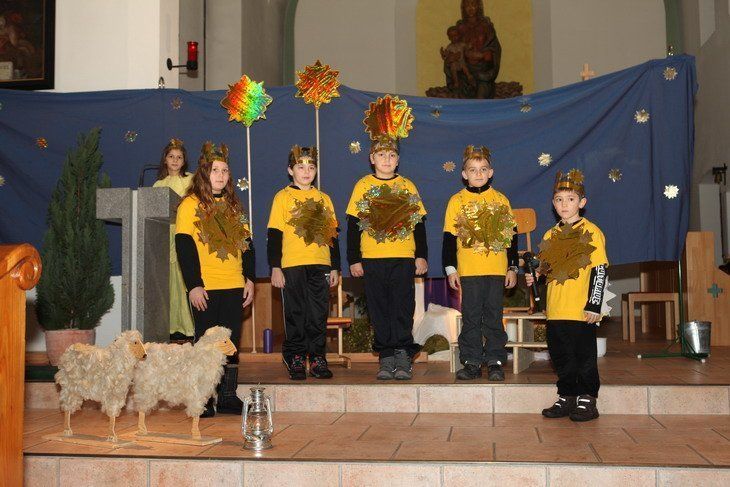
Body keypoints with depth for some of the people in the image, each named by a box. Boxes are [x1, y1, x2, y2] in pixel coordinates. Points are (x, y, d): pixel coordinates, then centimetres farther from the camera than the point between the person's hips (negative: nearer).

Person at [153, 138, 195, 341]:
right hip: (166, 234, 3)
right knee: (170, 281, 1)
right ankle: (174, 327, 6)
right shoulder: (158, 184, 18)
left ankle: (190, 328, -5)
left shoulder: (191, 180, 7)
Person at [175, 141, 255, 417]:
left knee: (231, 342, 7)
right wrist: (193, 285, -14)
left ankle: (228, 396, 14)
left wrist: (250, 278, 7)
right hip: (205, 289, -5)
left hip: (235, 287, 5)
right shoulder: (190, 204, -1)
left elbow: (247, 242, 17)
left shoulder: (233, 205, 16)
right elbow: (184, 247, -8)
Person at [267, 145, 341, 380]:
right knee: (295, 314, 2)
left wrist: (335, 267, 13)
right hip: (292, 265, -3)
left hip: (320, 265, 3)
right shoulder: (283, 197, 3)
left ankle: (318, 359, 14)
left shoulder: (323, 198, 14)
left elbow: (333, 234, 17)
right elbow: (274, 235, -1)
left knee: (319, 315, 5)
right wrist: (275, 267, -8)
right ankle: (295, 360, 10)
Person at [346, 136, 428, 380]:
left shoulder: (407, 186, 10)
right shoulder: (363, 186, 7)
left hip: (404, 258, 0)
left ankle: (402, 356, 4)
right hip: (372, 259, 0)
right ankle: (386, 358, 11)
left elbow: (418, 223, 11)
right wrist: (353, 259, 1)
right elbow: (353, 225, 6)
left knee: (403, 308, -2)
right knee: (379, 310, 4)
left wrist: (421, 256, 5)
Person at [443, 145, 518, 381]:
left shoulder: (501, 200, 7)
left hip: (496, 269, 1)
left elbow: (511, 236, 11)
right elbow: (449, 238, 4)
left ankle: (495, 362, 15)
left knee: (494, 317, 6)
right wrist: (450, 269, -1)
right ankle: (471, 362, 13)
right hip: (468, 271, -1)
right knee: (470, 319, 5)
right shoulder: (456, 201, 4)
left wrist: (512, 267, 8)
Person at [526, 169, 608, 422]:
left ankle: (587, 400, 14)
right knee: (561, 356, 12)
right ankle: (567, 397, 24)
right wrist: (534, 276, 2)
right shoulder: (550, 234, 13)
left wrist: (594, 305, -12)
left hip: (582, 311, -6)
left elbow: (599, 270, -8)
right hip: (556, 310, 6)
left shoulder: (591, 232, -5)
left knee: (584, 355, 3)